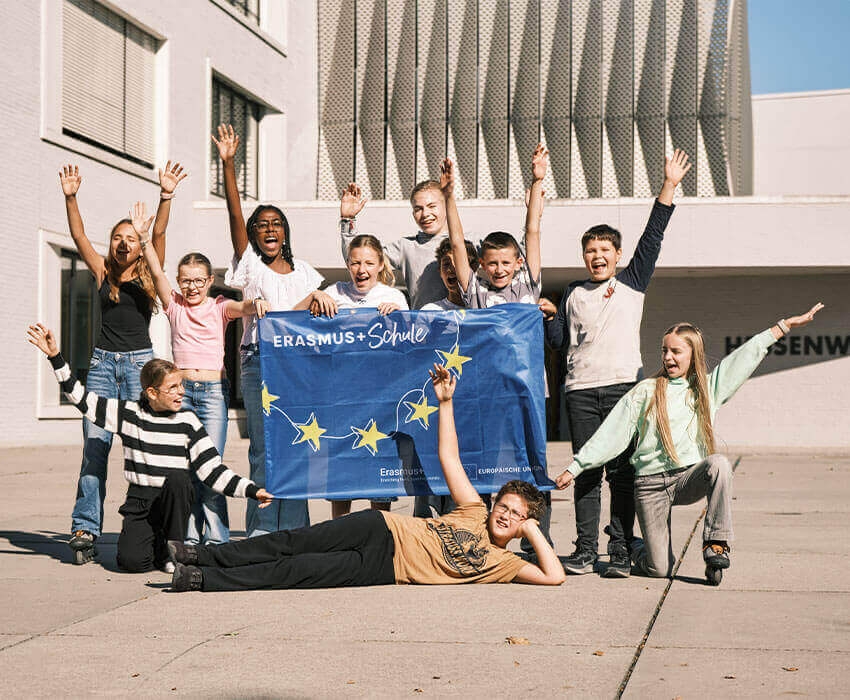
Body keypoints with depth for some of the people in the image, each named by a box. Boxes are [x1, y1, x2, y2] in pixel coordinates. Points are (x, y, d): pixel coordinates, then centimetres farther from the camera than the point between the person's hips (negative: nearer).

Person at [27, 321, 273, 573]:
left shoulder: (187, 421, 0)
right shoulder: (129, 413, 2)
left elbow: (212, 470, -2)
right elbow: (81, 398, 5)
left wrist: (252, 490, -11)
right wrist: (55, 357, -1)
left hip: (175, 501, 0)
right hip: (139, 503, 0)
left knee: (177, 478, -34)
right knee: (131, 560, -24)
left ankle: (171, 548, -12)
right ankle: (154, 542, 13)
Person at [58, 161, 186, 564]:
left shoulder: (148, 275, 6)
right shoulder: (102, 272, 11)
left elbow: (159, 234, -8)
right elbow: (78, 235, 3)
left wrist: (166, 196, -21)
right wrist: (70, 198, -10)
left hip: (139, 363, -2)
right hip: (102, 363, 2)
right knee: (94, 446, -6)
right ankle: (84, 530, -8)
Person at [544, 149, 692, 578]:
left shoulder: (632, 283, 11)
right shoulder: (573, 295, 18)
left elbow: (652, 237, 4)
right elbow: (559, 341, 18)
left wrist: (669, 187, -1)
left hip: (624, 386, -2)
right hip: (580, 390, 2)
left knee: (622, 471, -3)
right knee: (586, 472, 2)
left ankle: (620, 552, -2)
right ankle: (584, 551, 5)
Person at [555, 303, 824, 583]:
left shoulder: (707, 388, 11)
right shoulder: (645, 391, 5)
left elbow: (748, 354, 9)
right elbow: (610, 434, 4)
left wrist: (786, 325, 6)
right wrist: (574, 468, -1)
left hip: (690, 477, 1)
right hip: (650, 484, -1)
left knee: (719, 463, -34)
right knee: (659, 569, -6)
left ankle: (715, 544, -26)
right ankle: (635, 546, 30)